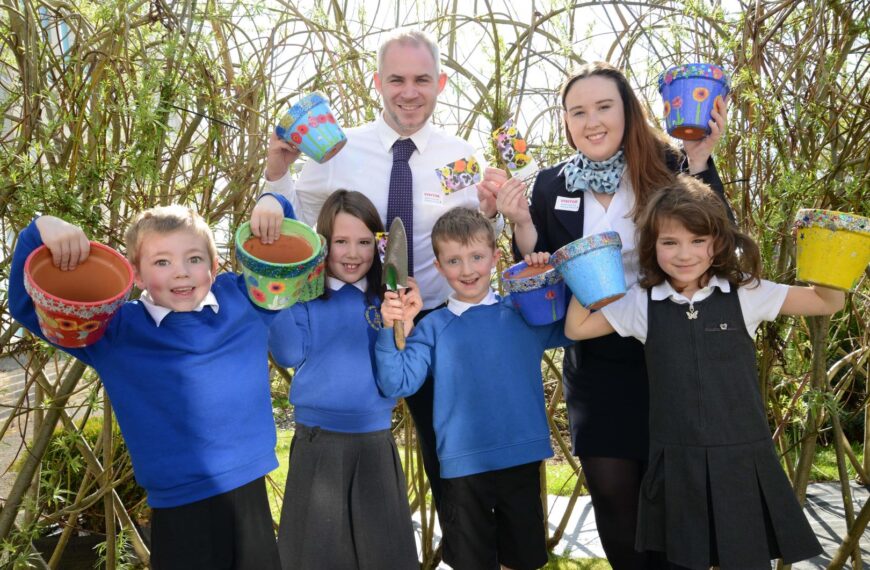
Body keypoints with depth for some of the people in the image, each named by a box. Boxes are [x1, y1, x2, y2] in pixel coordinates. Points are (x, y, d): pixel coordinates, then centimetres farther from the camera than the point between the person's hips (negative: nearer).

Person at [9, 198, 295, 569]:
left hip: (250, 494, 3)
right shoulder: (117, 330, -5)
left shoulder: (243, 300, 2)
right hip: (180, 506, -2)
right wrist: (40, 231, -17)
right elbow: (28, 305, -3)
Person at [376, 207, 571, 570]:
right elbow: (397, 384, -11)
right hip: (463, 466, -1)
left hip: (523, 459, 2)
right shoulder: (433, 328, -3)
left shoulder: (523, 313, 1)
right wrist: (390, 332, -25)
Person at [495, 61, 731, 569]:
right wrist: (521, 224, -12)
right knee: (613, 493, 5)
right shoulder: (551, 187, 0)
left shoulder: (668, 169, -5)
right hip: (596, 362, 1)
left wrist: (700, 162, -19)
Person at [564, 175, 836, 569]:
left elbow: (829, 303, 3)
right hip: (677, 462, 1)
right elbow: (577, 328, 6)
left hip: (741, 457, -1)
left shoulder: (745, 294, -3)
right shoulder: (641, 303, -1)